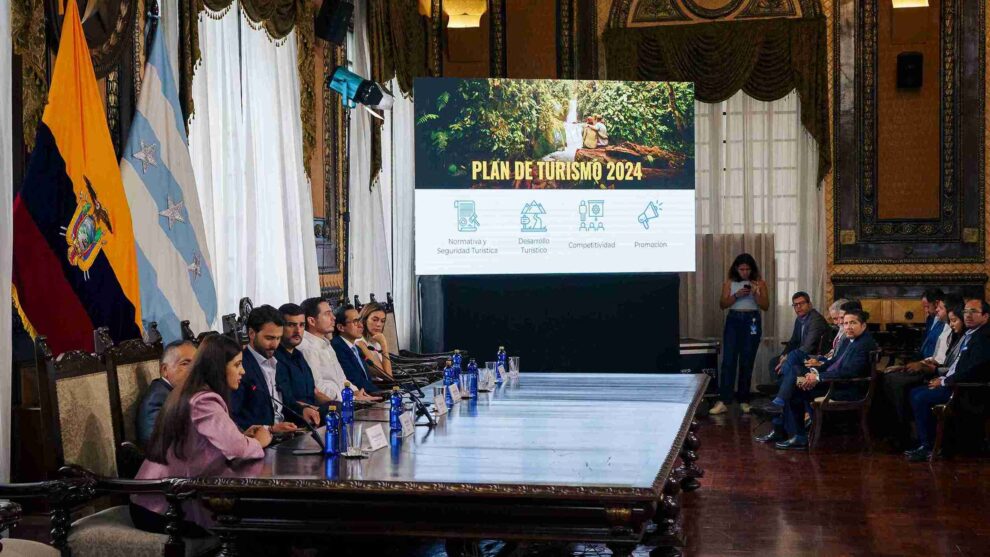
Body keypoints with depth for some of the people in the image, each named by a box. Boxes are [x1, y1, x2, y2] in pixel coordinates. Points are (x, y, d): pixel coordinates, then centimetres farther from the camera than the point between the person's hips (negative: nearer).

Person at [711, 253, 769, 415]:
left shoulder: (759, 283, 3)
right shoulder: (729, 283, 4)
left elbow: (766, 306, -1)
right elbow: (723, 304, 0)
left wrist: (755, 293, -16)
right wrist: (737, 295, -15)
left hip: (752, 321, 0)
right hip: (733, 321, 0)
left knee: (747, 362, 3)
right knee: (728, 360, -8)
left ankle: (744, 400, 12)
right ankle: (723, 401, -11)